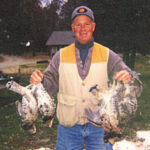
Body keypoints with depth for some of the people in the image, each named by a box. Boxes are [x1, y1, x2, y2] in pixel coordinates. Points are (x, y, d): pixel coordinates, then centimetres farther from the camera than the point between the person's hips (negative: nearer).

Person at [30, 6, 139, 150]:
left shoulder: (107, 55, 1)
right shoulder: (61, 55, 3)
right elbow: (50, 83, 2)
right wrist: (39, 81, -20)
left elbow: (134, 78, -4)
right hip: (68, 127, 1)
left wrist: (128, 78, -27)